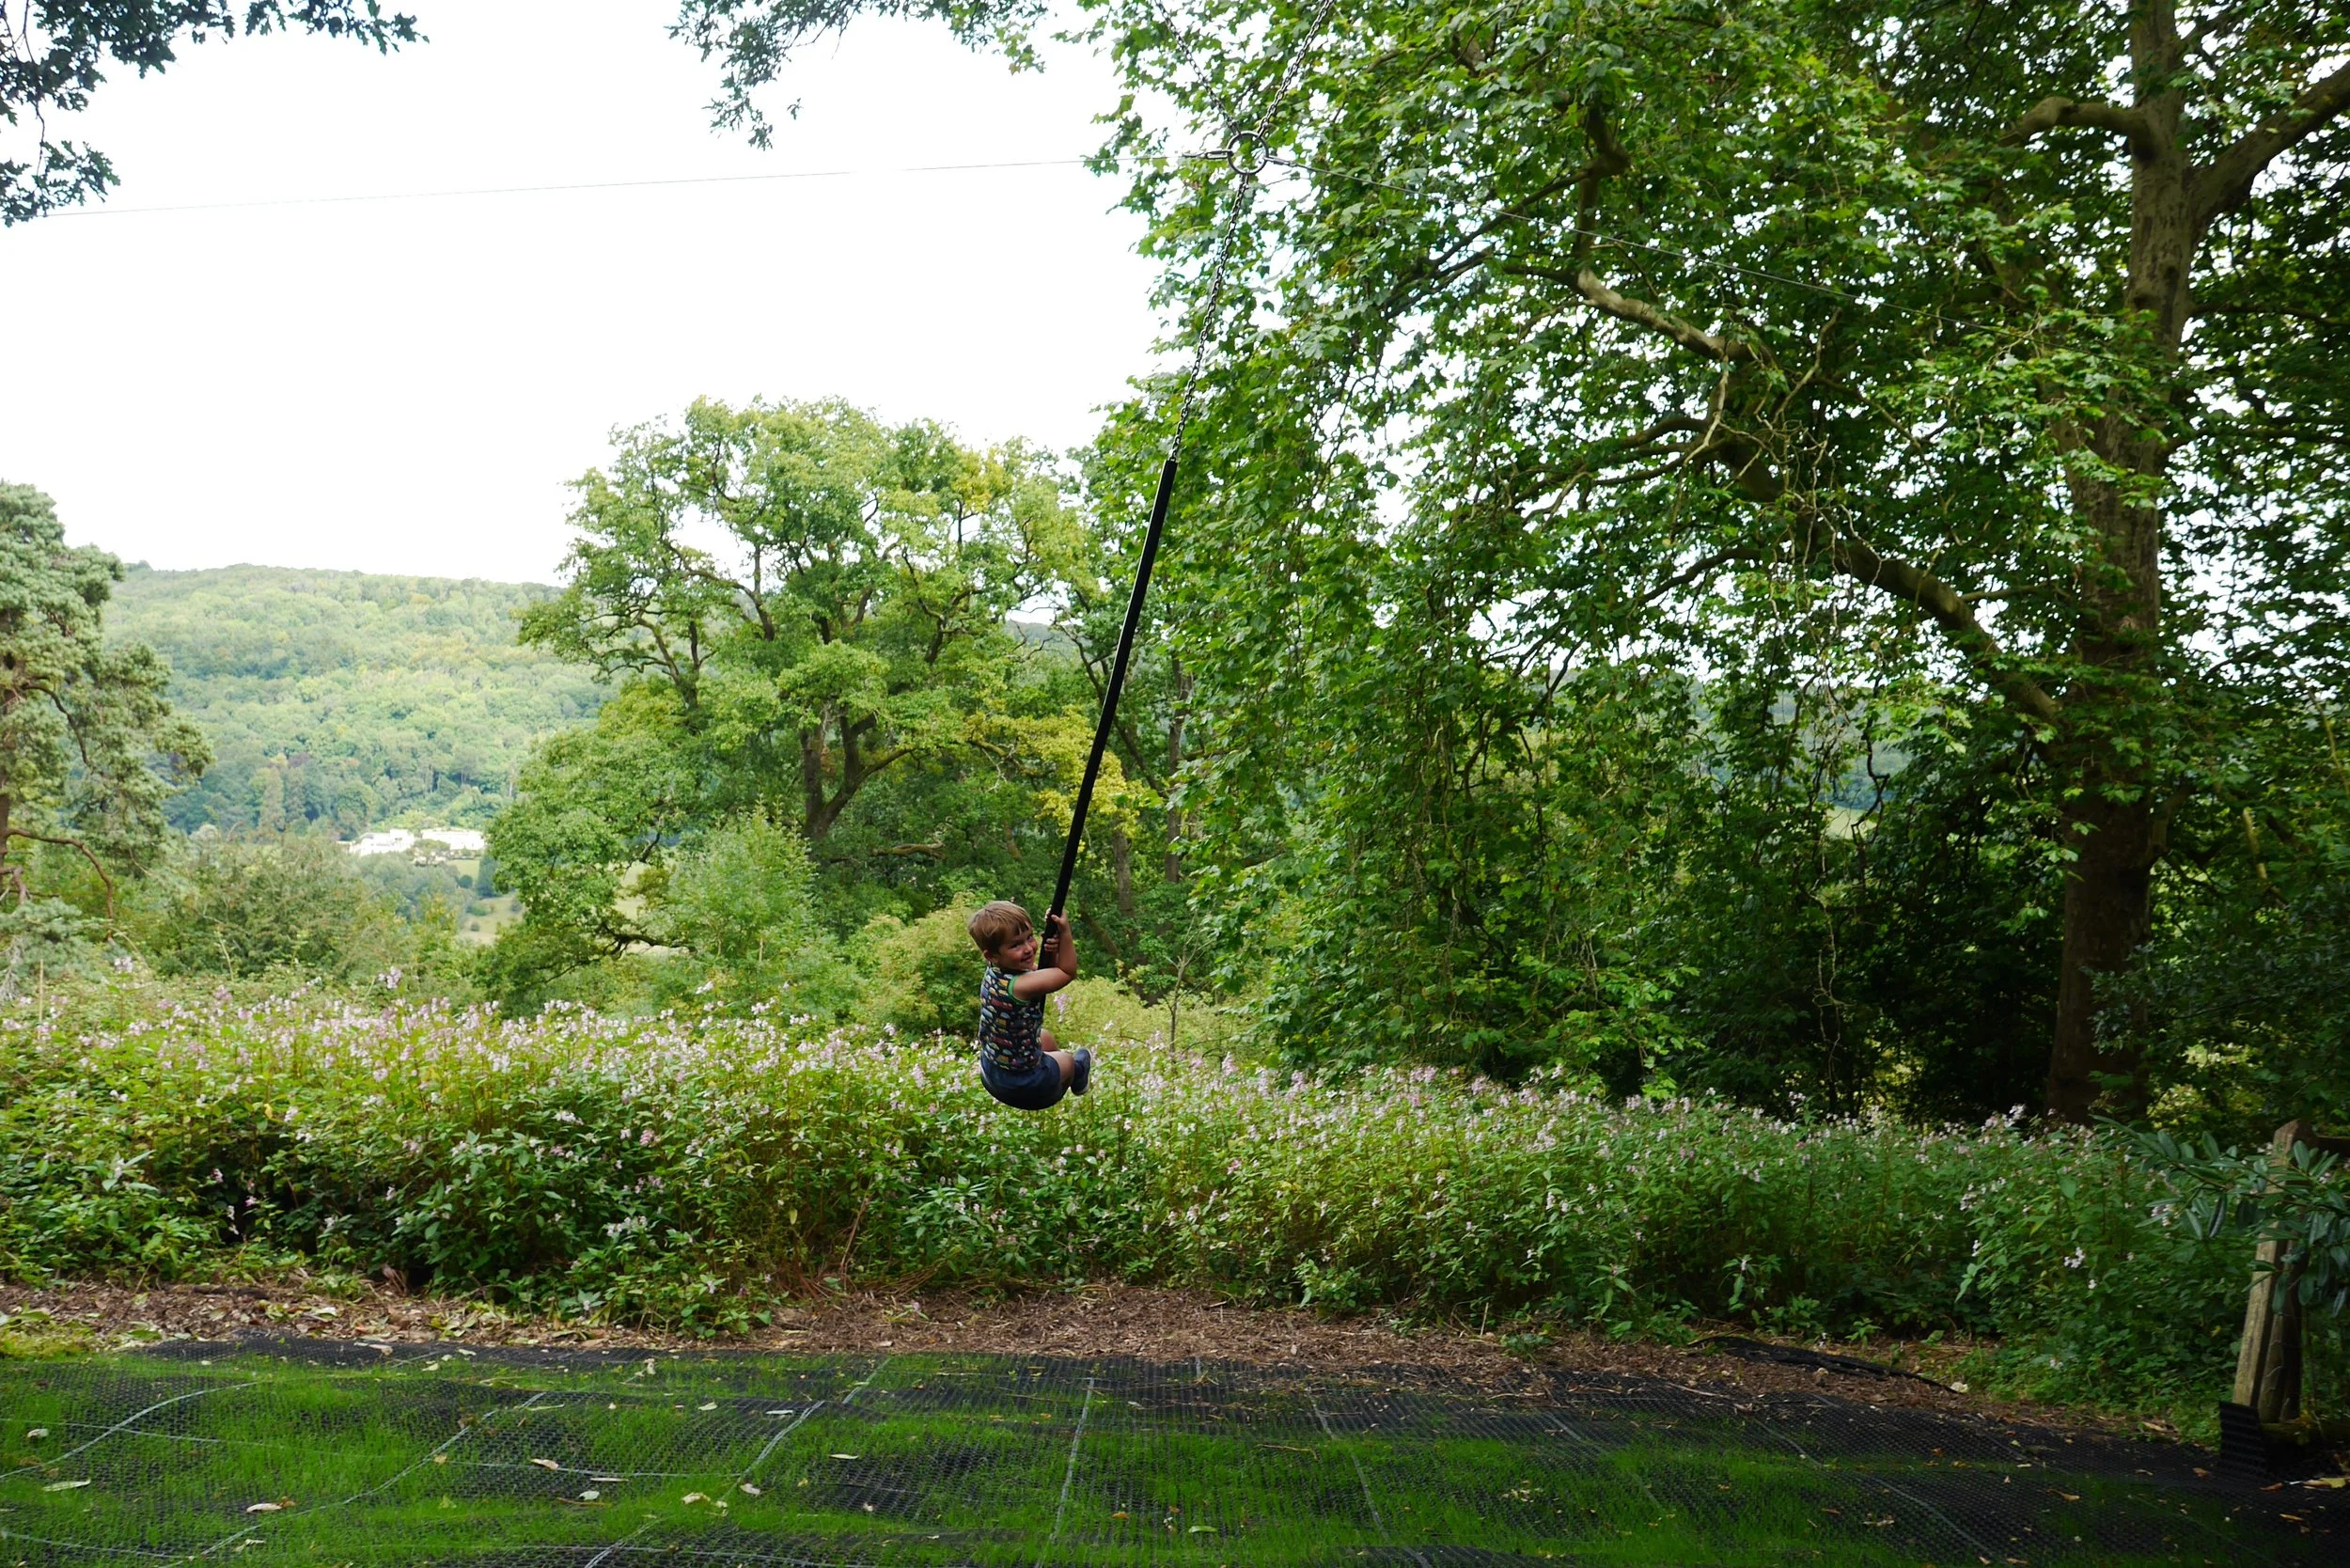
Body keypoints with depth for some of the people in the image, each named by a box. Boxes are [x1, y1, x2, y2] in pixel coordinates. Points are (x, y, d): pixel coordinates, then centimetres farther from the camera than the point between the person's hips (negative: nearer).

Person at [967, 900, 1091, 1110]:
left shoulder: (995, 971, -12)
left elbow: (1049, 975, 0)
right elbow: (1068, 972, -26)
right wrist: (1064, 931, -29)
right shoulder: (1019, 986, -37)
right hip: (1023, 1086, -7)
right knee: (1068, 1060, 25)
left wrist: (1050, 953, -19)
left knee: (1045, 1037, 35)